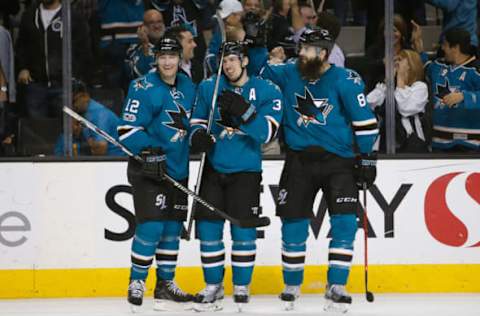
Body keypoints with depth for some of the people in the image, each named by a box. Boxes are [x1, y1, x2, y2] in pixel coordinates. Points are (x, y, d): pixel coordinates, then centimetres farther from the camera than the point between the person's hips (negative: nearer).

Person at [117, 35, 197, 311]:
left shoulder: (188, 87, 8)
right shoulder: (145, 89, -14)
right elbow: (128, 130, -17)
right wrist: (148, 150, -28)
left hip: (178, 169, 7)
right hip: (148, 169, -7)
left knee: (172, 227, 11)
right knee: (152, 225, -13)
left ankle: (165, 283, 21)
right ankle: (137, 282, 0)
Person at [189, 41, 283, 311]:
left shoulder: (266, 91, -6)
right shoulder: (209, 87, 4)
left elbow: (267, 132, -16)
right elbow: (198, 121, 11)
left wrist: (244, 111, -30)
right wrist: (199, 135, -12)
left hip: (245, 170, -3)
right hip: (214, 167, 3)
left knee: (243, 228, -3)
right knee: (208, 226, 1)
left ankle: (242, 286, 13)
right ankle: (214, 285, 15)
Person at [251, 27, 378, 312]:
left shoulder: (345, 81, -9)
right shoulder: (289, 74, 3)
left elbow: (365, 121, -7)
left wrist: (367, 158, -8)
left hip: (339, 160, -3)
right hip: (300, 160, 3)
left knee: (345, 221, -13)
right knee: (293, 222, 3)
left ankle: (336, 287, -8)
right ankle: (292, 285, 19)